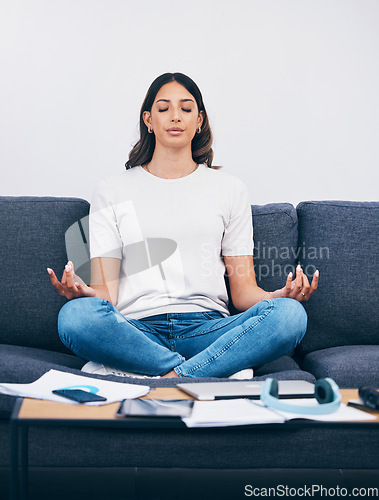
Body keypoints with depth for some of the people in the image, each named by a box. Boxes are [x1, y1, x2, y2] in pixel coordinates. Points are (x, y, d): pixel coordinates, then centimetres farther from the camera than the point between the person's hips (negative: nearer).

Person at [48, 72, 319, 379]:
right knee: (76, 315, -34)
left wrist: (281, 295, -11)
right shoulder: (112, 190, 14)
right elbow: (105, 290, 5)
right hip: (136, 329, 0)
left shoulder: (230, 189, 16)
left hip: (206, 328, 1)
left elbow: (244, 289, 11)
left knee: (290, 314, -28)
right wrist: (82, 292, -20)